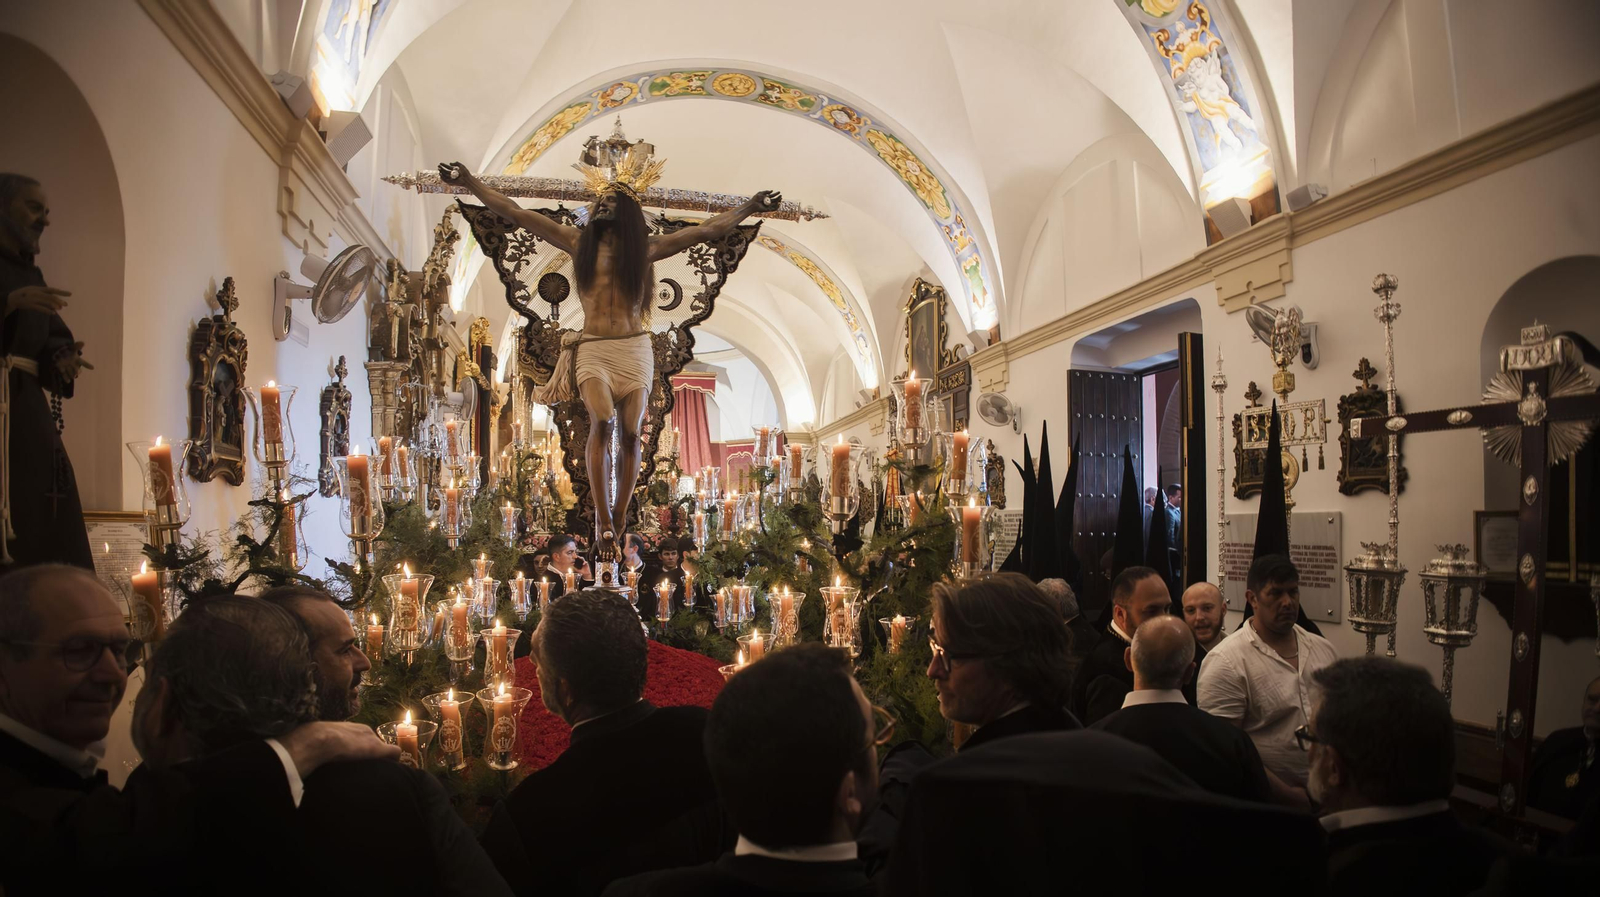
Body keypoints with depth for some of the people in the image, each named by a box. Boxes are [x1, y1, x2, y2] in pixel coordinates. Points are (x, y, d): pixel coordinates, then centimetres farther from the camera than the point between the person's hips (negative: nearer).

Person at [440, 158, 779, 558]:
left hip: (635, 350, 1)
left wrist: (750, 208, 16)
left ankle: (617, 520, 8)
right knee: (602, 423, -22)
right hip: (593, 349, -1)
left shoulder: (647, 248, 10)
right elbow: (515, 213, 9)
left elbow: (709, 230, 14)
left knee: (630, 434, -4)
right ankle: (601, 517, -18)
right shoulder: (578, 242, 9)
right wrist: (468, 181, 6)